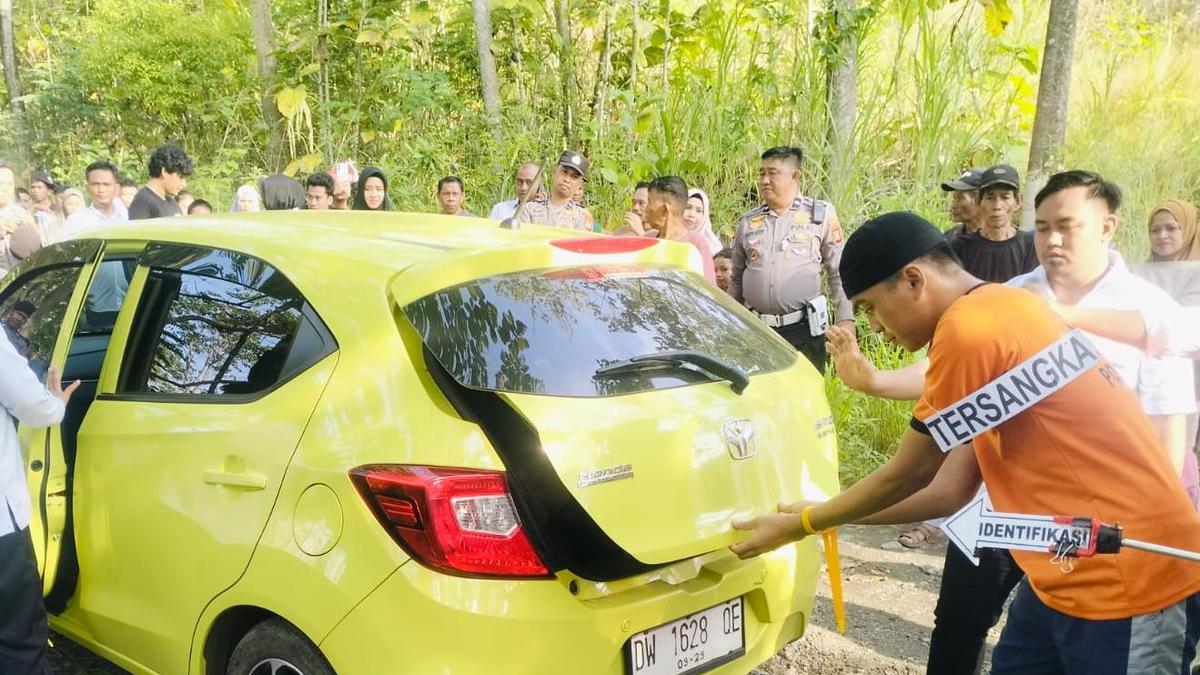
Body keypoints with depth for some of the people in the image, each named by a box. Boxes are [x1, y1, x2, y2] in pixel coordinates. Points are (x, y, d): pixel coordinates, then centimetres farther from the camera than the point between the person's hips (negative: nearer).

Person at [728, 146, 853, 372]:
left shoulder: (821, 215, 2)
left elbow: (839, 273, 3)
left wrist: (846, 319, -3)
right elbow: (736, 279, 20)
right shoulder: (747, 222, 12)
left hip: (803, 330, -3)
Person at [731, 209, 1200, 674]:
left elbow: (911, 473, -10)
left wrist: (801, 525, 3)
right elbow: (956, 486, 11)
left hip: (1129, 582, -9)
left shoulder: (970, 328, -21)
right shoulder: (1005, 309, 10)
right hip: (1074, 572, 9)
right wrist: (820, 514, 15)